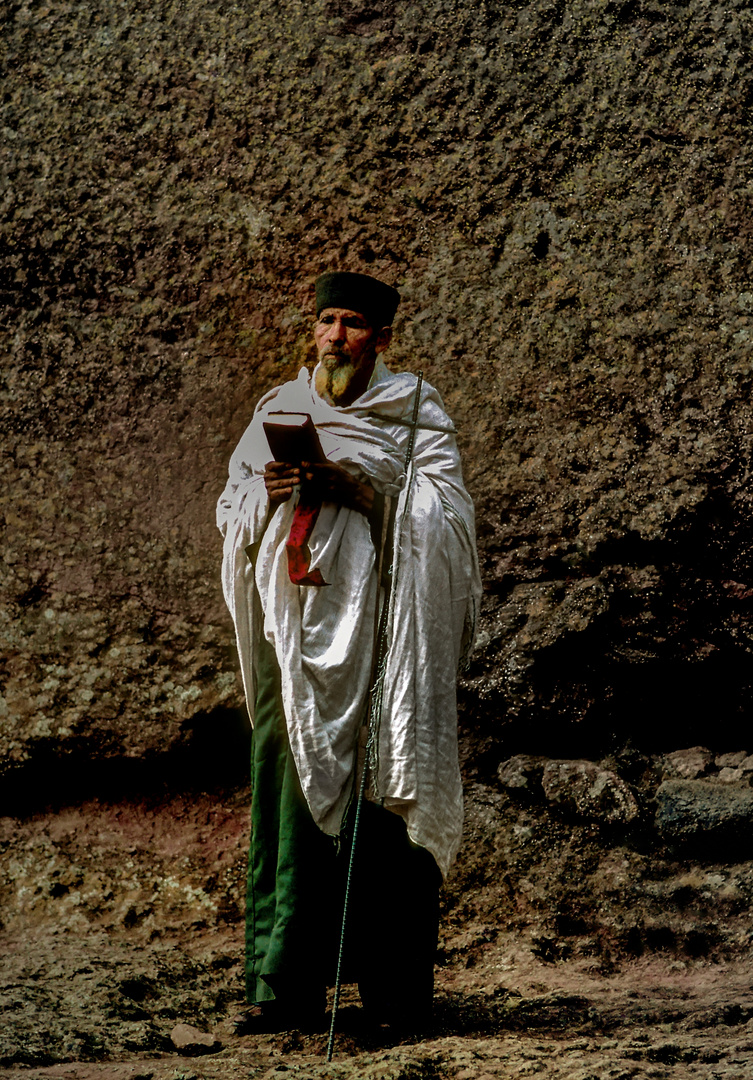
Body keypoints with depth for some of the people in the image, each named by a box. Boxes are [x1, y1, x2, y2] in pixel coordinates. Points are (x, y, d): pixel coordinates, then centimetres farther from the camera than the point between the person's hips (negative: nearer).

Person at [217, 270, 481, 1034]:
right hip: (293, 622, 3)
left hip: (376, 618, -3)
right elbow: (231, 506, 16)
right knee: (292, 786, -5)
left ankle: (396, 987, -2)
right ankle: (288, 987, -6)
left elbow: (444, 507, -4)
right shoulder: (276, 411, 17)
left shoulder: (413, 411, 6)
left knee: (384, 793, -7)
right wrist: (268, 491, -6)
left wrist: (361, 489, -17)